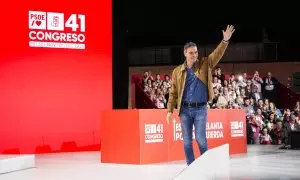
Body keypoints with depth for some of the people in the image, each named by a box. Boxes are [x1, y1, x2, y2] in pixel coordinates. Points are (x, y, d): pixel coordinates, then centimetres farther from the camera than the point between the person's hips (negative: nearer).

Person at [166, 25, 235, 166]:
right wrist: (170, 110, 2)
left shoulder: (205, 64, 3)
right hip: (185, 109, 2)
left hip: (200, 109, -2)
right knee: (187, 141, 5)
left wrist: (225, 40, -26)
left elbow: (217, 54, -11)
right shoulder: (178, 71, 4)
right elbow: (173, 92, 6)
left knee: (200, 138, -6)